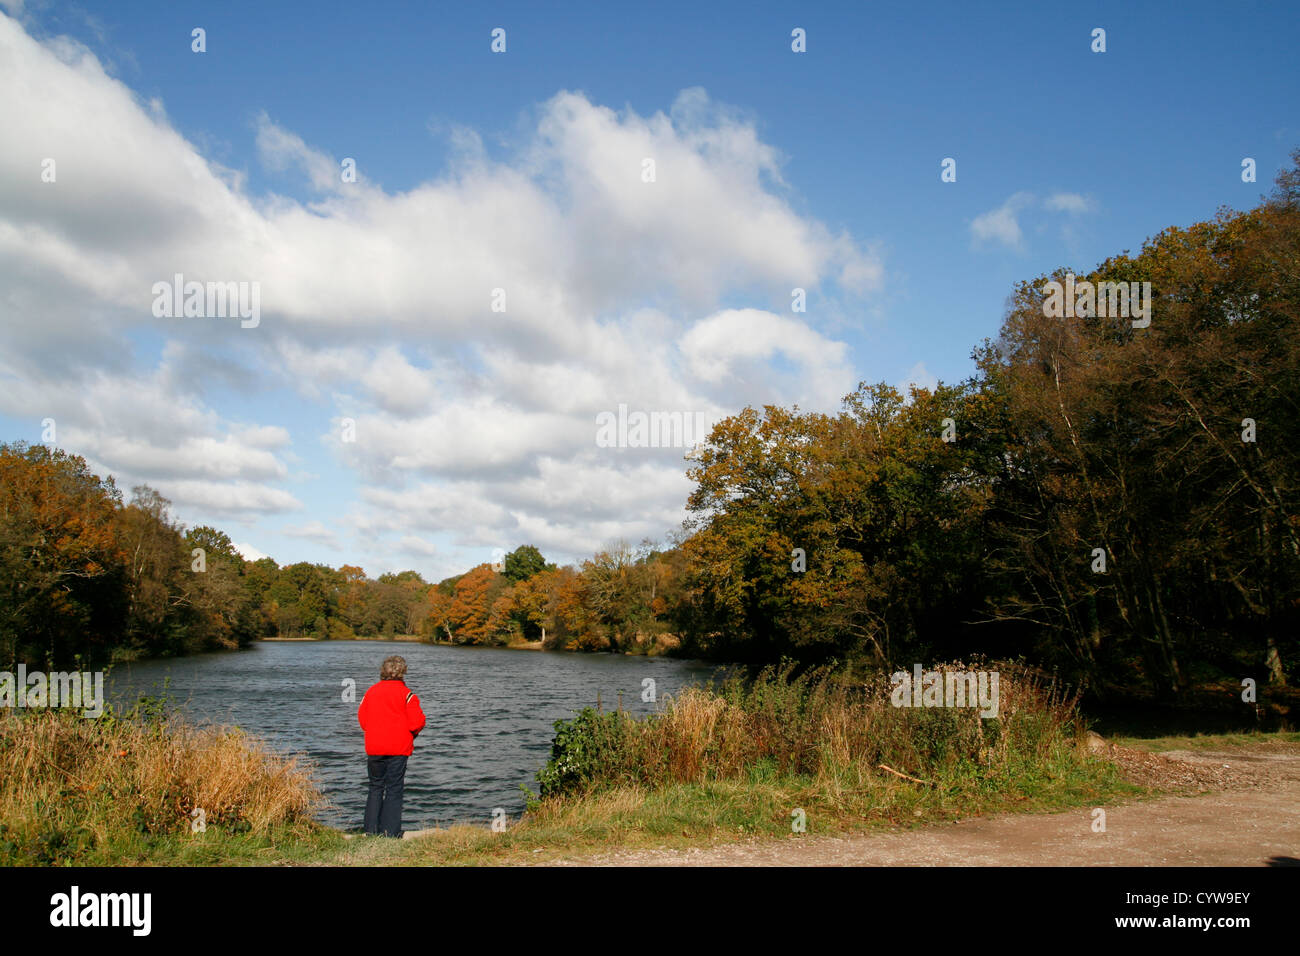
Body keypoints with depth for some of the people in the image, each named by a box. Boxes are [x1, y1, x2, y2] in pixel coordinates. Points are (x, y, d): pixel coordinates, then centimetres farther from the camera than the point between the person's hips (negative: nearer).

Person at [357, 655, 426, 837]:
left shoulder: (371, 691, 6)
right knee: (394, 789, 2)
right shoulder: (406, 693, -7)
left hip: (374, 748, 4)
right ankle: (390, 832, 1)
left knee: (376, 787, 14)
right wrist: (413, 734, 10)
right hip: (398, 748, -4)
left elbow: (362, 718, 9)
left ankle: (372, 829, 13)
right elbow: (417, 722, -11)